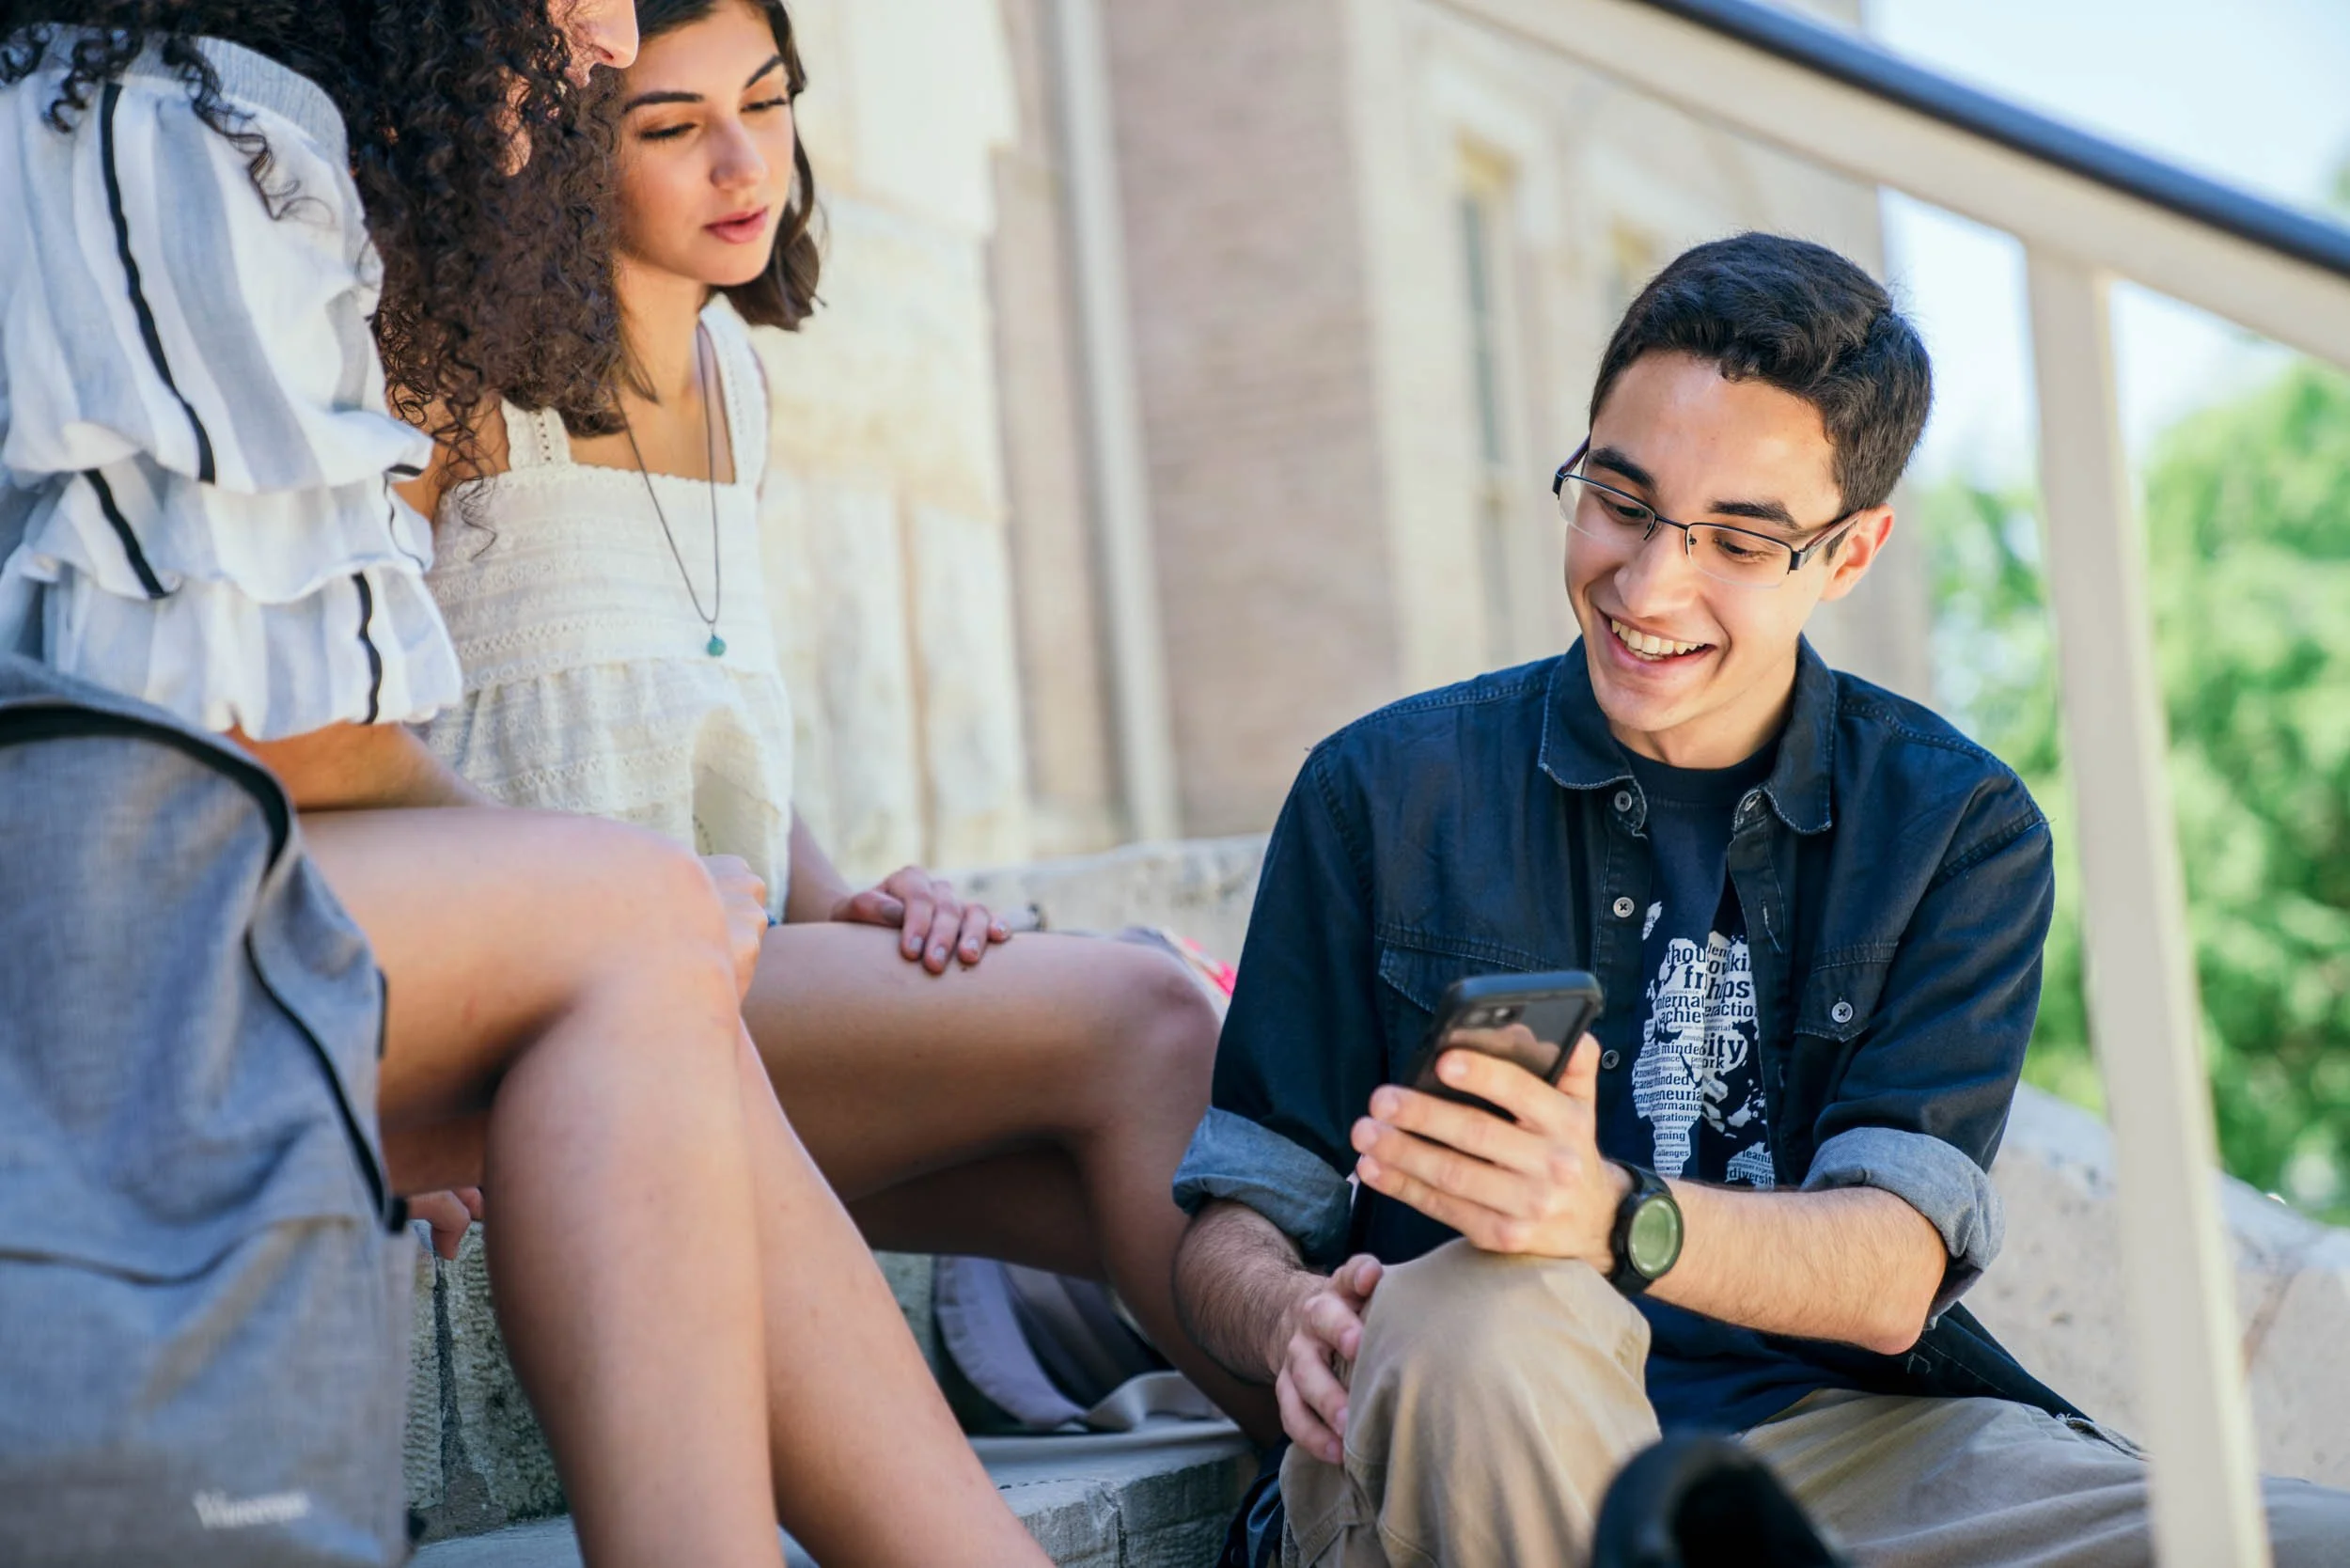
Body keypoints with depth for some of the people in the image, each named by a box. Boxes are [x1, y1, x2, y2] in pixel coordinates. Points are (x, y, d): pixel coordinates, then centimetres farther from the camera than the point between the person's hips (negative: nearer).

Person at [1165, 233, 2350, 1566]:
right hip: (1462, 1449, 0)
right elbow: (1232, 1227, 6)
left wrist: (1610, 1219, -26)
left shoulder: (1961, 829, 9)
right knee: (1486, 1321, -38)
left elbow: (1891, 1278, -4)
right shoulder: (1386, 791, 8)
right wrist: (1292, 1318, -20)